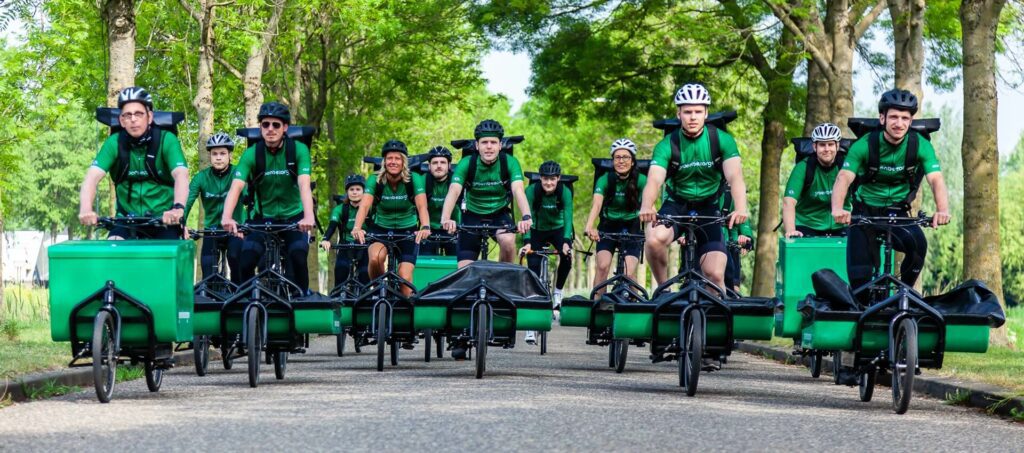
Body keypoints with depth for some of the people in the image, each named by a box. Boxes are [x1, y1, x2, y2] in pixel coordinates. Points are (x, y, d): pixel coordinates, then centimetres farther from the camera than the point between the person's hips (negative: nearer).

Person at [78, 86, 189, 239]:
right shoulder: (114, 143, -7)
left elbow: (181, 175, -27)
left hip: (163, 219, -1)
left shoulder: (166, 140, -12)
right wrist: (86, 209, -40)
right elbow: (92, 177, -19)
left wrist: (178, 207, -47)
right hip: (127, 219, 1)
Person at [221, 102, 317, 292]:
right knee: (246, 260, -19)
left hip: (293, 217, -1)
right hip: (263, 217, 1)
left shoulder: (298, 150, -15)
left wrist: (309, 216, -46)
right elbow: (236, 187, -25)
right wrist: (226, 217, -44)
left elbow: (304, 185, -28)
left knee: (298, 257, -24)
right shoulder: (251, 154, -14)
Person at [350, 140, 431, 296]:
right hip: (381, 229, 0)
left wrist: (425, 227, -48)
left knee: (405, 279, -15)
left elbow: (422, 206, -28)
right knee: (375, 258, -32)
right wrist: (357, 228, -47)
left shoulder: (414, 179, -16)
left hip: (407, 231, 0)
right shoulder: (375, 181, -15)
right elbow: (364, 206, -28)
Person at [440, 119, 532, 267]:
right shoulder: (467, 164, -19)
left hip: (499, 214, 0)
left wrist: (526, 217, -52)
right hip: (473, 216, 1)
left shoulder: (510, 162, -19)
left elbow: (518, 191, -32)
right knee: (464, 271, -9)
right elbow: (454, 191, -32)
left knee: (508, 241, -32)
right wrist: (445, 219, -51)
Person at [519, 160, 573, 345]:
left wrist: (566, 242, -46)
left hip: (558, 230, 1)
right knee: (533, 270, -11)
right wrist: (527, 243, -44)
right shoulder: (532, 191, -24)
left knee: (567, 256, -30)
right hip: (537, 231, -1)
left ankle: (558, 291, -1)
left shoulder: (565, 192, -23)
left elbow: (568, 218, -31)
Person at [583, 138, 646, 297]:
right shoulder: (605, 180, -17)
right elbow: (596, 204, -33)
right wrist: (589, 227, -52)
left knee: (629, 273, -15)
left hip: (631, 228, 0)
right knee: (602, 266, -22)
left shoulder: (640, 180, -16)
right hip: (608, 227, 0)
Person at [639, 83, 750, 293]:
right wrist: (646, 207, -51)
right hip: (676, 205, 0)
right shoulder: (667, 145, -14)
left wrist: (741, 208, -47)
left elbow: (734, 176, -26)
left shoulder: (722, 140, -13)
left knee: (715, 275, -13)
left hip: (708, 208, 0)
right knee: (654, 239, -33)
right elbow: (654, 180, -28)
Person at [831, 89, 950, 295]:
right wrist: (837, 209, -50)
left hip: (898, 212, 1)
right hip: (865, 212, -1)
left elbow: (936, 180, -24)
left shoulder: (920, 146, -13)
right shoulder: (864, 145, -17)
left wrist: (942, 210, -45)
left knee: (918, 244, -30)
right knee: (860, 278, -9)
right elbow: (844, 179, -28)